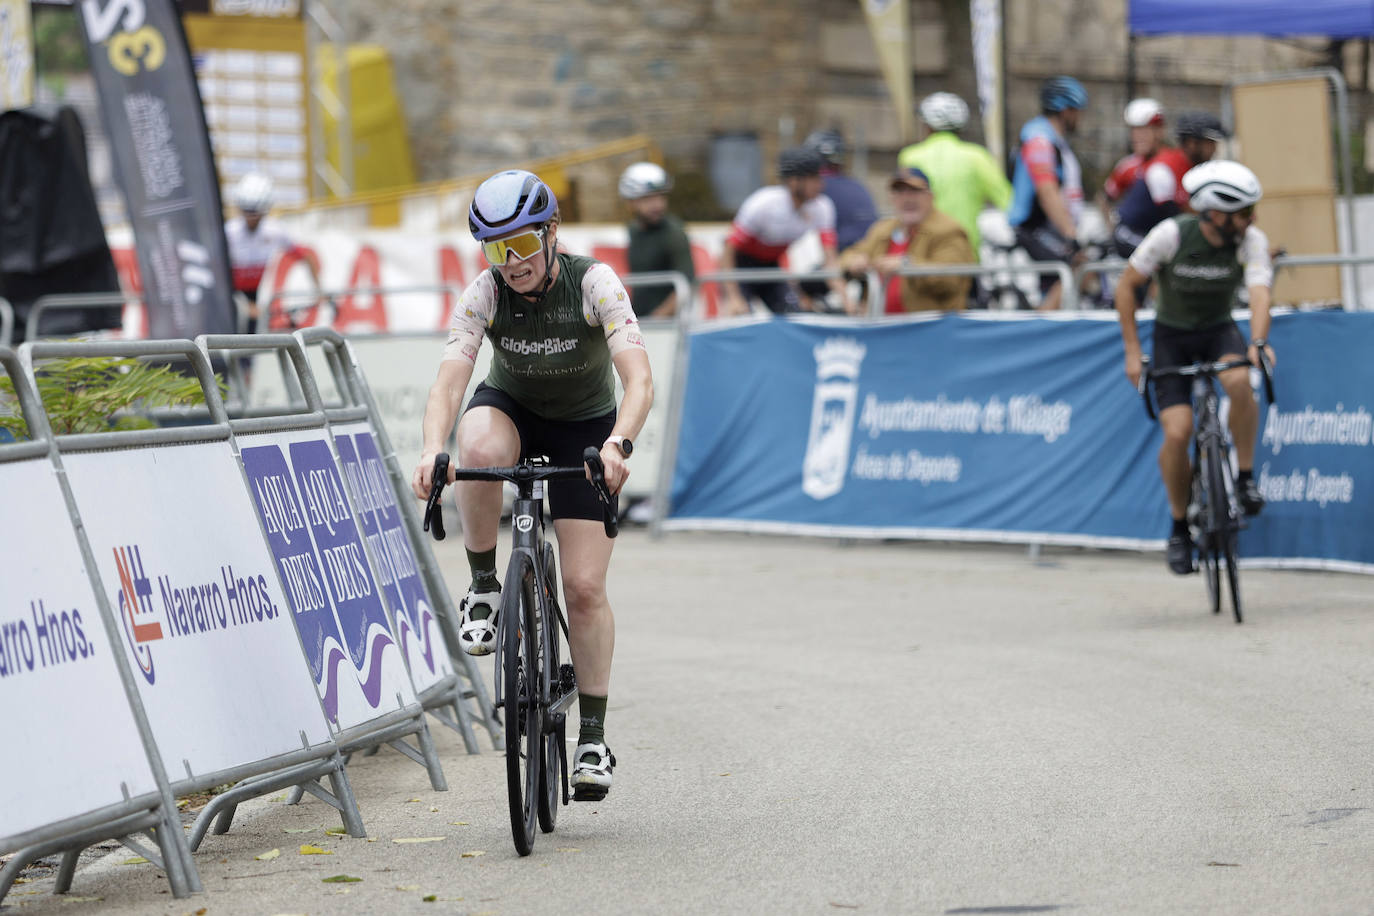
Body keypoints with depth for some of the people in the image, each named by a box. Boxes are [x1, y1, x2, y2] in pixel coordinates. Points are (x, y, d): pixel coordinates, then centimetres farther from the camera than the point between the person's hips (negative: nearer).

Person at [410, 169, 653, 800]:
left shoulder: (594, 285, -26)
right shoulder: (484, 294, -22)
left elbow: (639, 380, -36)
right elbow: (449, 380, -32)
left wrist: (617, 444, -55)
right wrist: (432, 452, -52)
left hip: (584, 427, -1)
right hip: (511, 409, 1)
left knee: (585, 588, -8)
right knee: (480, 449, -38)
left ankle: (593, 736, 6)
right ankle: (484, 587, -17)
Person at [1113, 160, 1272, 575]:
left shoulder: (1251, 240, -19)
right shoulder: (1171, 234, -23)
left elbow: (1259, 294, -32)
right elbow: (1126, 287, -12)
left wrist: (1258, 343, -50)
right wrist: (1132, 350, -14)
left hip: (1219, 330, 1)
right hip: (1172, 335, -1)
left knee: (1239, 381, -34)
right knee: (1177, 432, -16)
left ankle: (1246, 478, -14)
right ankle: (1179, 526, 6)